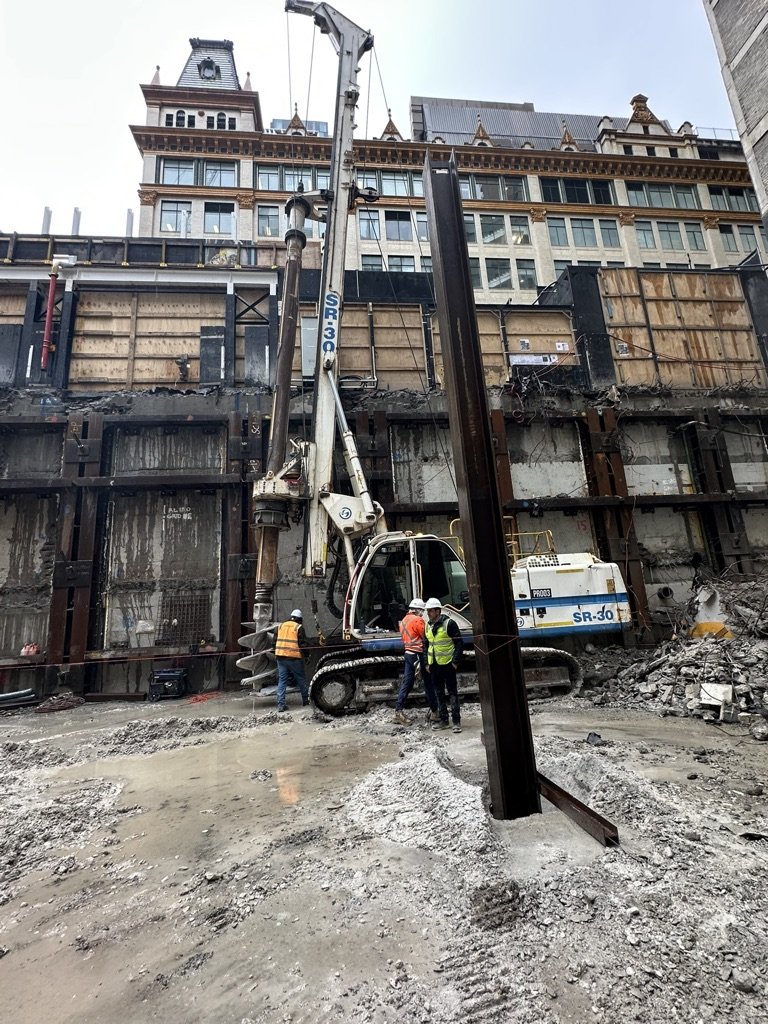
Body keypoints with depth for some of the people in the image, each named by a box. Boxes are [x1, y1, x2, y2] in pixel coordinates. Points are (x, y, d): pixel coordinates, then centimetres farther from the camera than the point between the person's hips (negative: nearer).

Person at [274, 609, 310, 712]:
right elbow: (303, 644, -8)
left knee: (282, 680, 7)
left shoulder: (281, 626, 11)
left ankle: (280, 704, 2)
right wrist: (305, 654, 2)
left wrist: (276, 654, 21)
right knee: (301, 679, 12)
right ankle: (306, 700, 23)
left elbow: (275, 641, 14)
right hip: (294, 657, -4)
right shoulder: (299, 627, -5)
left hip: (280, 656, 4)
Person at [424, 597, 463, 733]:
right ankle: (443, 720, 22)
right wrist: (427, 662, 12)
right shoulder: (428, 626, 7)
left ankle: (456, 721, 7)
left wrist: (456, 661, -14)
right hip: (434, 665, 6)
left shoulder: (448, 623, -12)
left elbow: (459, 643, -11)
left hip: (447, 663, -6)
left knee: (452, 692, 1)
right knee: (439, 693, 12)